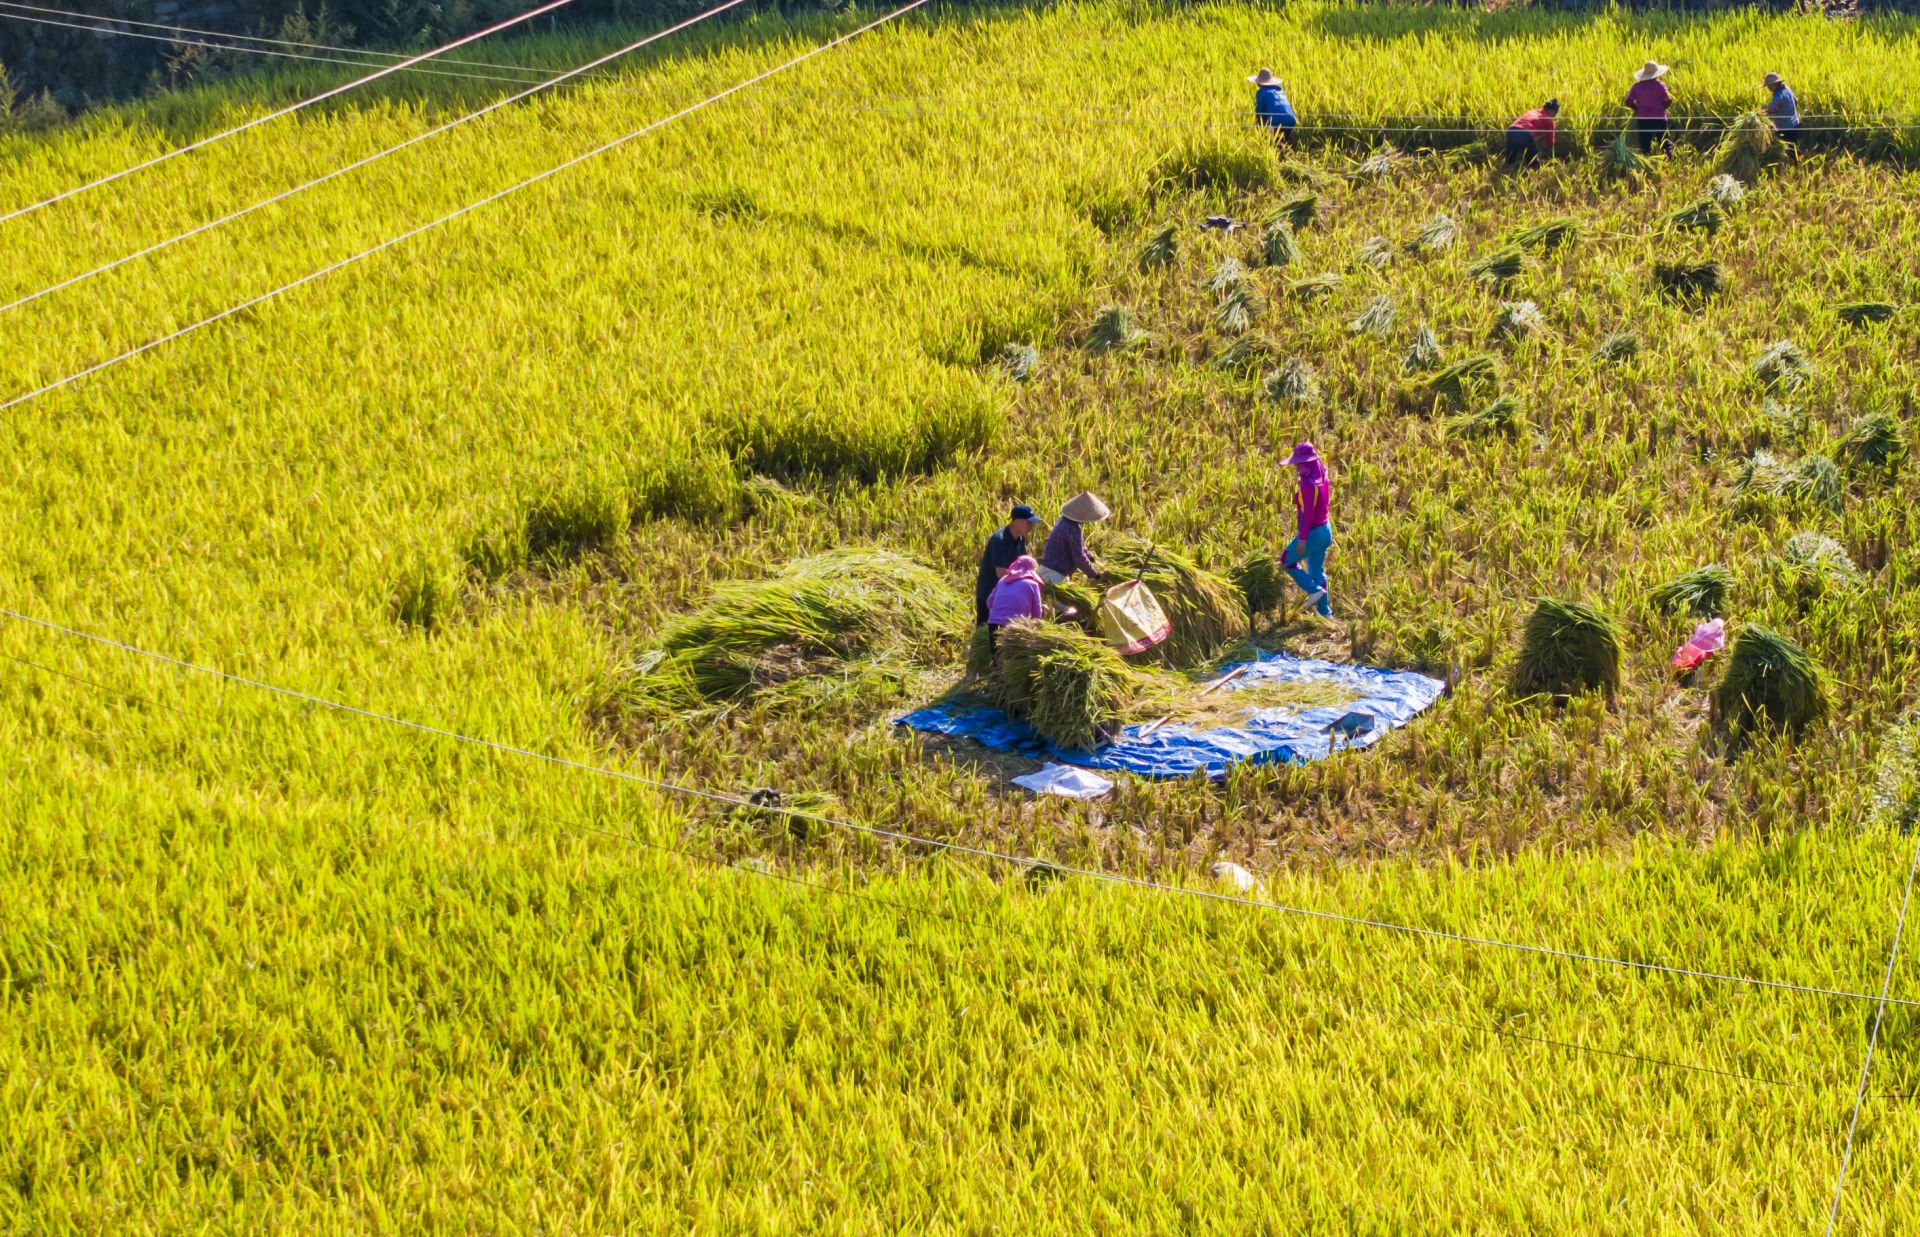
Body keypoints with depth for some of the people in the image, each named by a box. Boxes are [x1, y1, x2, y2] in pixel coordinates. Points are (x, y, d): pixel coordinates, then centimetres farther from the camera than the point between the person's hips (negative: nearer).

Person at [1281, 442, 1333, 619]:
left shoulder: (1308, 485, -24)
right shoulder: (1323, 479, 3)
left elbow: (1308, 513, -24)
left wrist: (1302, 539, -20)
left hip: (1312, 533, -8)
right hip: (1325, 530, 8)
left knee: (1286, 560, 12)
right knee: (1317, 571, 18)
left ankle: (1314, 590, 8)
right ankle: (1324, 611, 22)